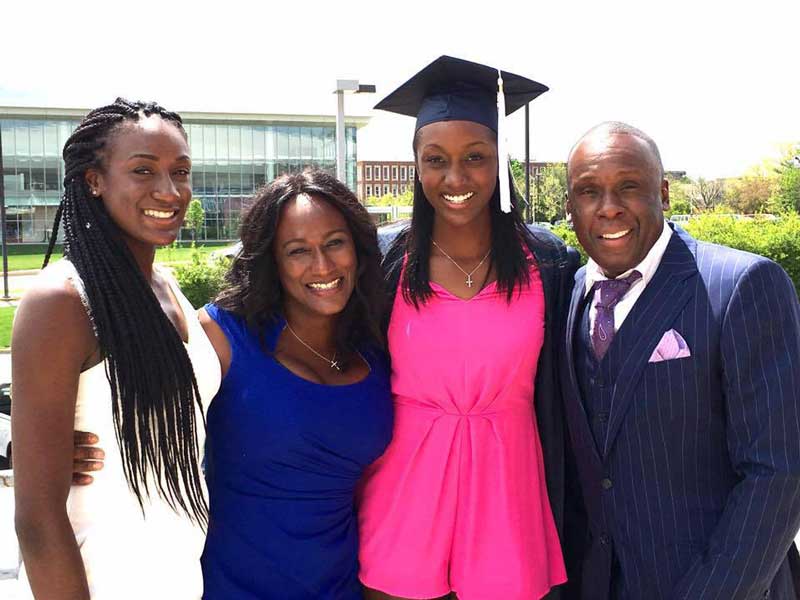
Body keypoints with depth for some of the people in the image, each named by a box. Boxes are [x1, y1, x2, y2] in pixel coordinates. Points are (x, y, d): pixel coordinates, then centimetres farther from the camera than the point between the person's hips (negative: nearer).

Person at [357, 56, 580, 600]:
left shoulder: (549, 264, -4)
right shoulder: (384, 263, -5)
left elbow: (555, 399, 3)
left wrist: (559, 516, 4)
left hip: (508, 489, 1)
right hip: (405, 489, 0)